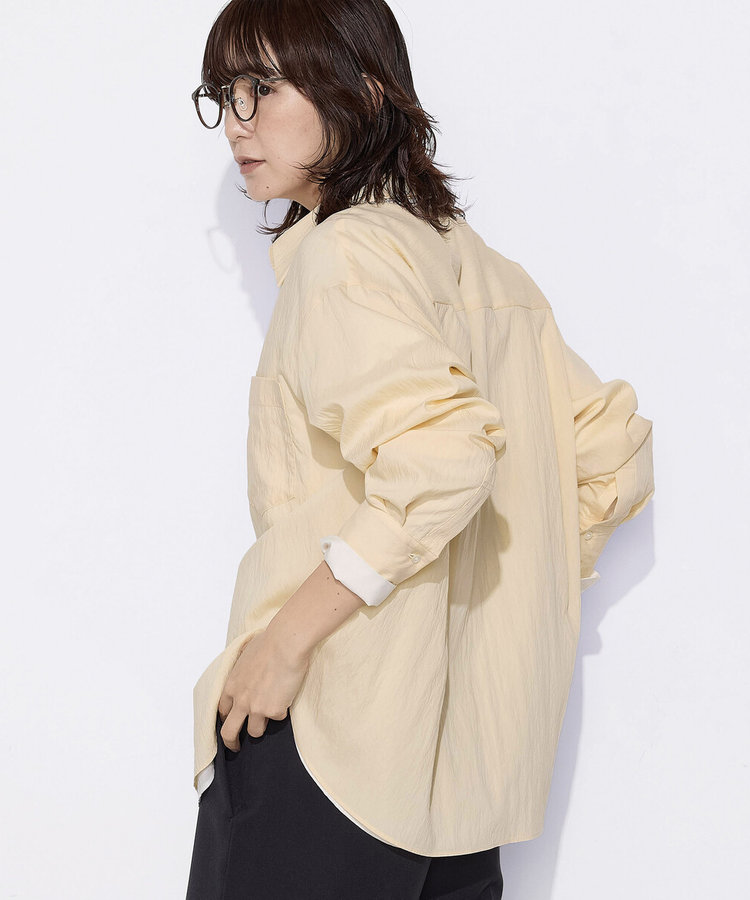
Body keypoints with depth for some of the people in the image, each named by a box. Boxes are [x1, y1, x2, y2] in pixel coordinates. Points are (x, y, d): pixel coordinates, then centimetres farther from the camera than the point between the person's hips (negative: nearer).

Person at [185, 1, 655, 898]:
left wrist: (288, 633, -23)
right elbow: (614, 450, 17)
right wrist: (527, 589, 17)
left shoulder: (344, 248, -12)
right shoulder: (476, 262, 14)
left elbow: (442, 453, -28)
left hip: (326, 723, -9)